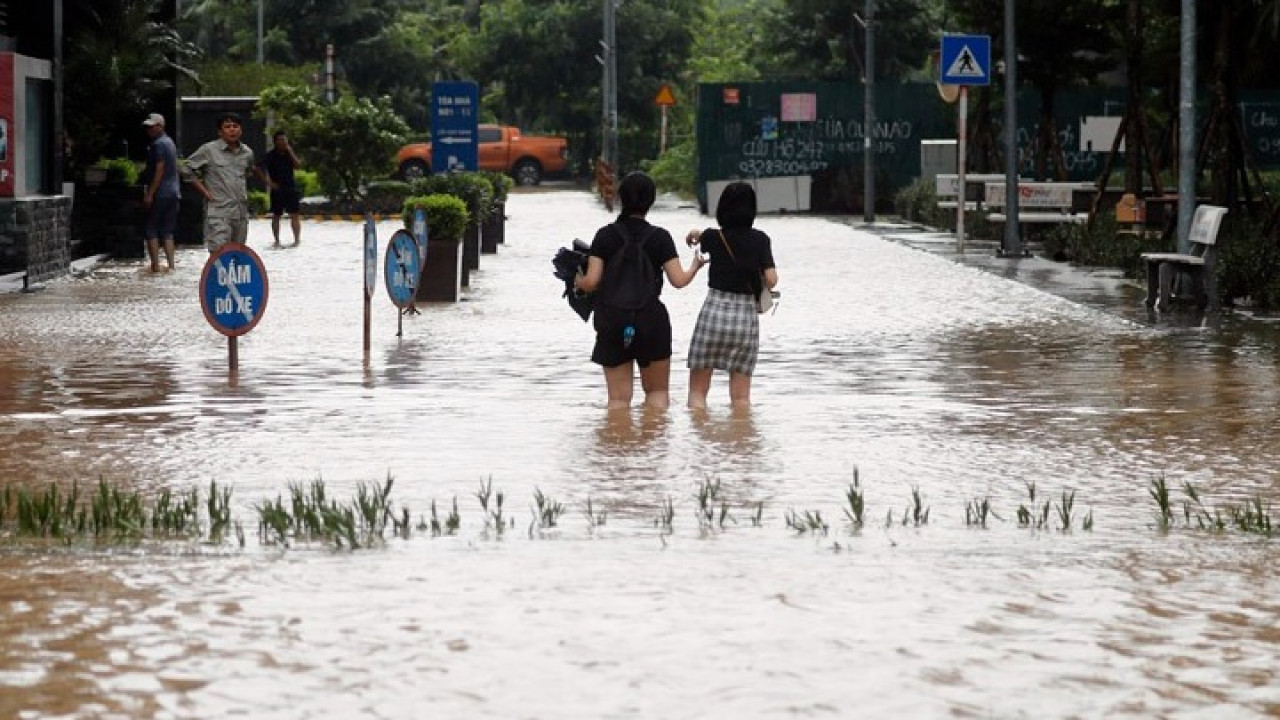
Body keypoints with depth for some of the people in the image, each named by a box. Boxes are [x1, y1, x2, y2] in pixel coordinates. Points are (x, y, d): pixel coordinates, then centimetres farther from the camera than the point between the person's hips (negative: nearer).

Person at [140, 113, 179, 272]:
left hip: (160, 194, -9)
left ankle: (155, 266, -9)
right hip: (173, 193, 9)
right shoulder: (170, 142, 18)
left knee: (151, 231, -4)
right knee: (167, 232, 10)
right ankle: (171, 265, 4)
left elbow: (159, 170, -18)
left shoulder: (158, 144, -12)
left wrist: (150, 194, -18)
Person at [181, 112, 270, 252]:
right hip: (219, 212, -6)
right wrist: (205, 192, -6)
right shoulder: (209, 150, -5)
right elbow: (187, 171, -1)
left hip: (241, 213, 6)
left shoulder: (247, 152, 10)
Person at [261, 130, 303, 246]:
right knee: (276, 216, 4)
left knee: (294, 215, -3)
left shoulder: (290, 153, 7)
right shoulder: (271, 155, 0)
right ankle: (277, 240, 11)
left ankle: (297, 239, 0)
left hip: (290, 188, 1)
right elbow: (265, 170, -4)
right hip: (277, 189, -1)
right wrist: (269, 181, -18)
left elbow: (298, 165, -5)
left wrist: (290, 153, -11)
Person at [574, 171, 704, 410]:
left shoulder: (605, 235, -2)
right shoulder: (659, 237, -4)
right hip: (651, 318, -1)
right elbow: (678, 280, -7)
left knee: (619, 397, 4)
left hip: (612, 321, 1)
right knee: (657, 391, 13)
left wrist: (577, 281, 14)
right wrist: (695, 266, 13)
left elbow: (591, 282, -8)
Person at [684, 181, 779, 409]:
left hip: (714, 311, -2)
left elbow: (696, 237, 23)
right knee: (741, 397, 8)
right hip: (747, 315, 2)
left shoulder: (714, 237, -2)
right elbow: (771, 280, -8)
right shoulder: (761, 240, -1)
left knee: (697, 391, 7)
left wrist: (695, 234, 47)